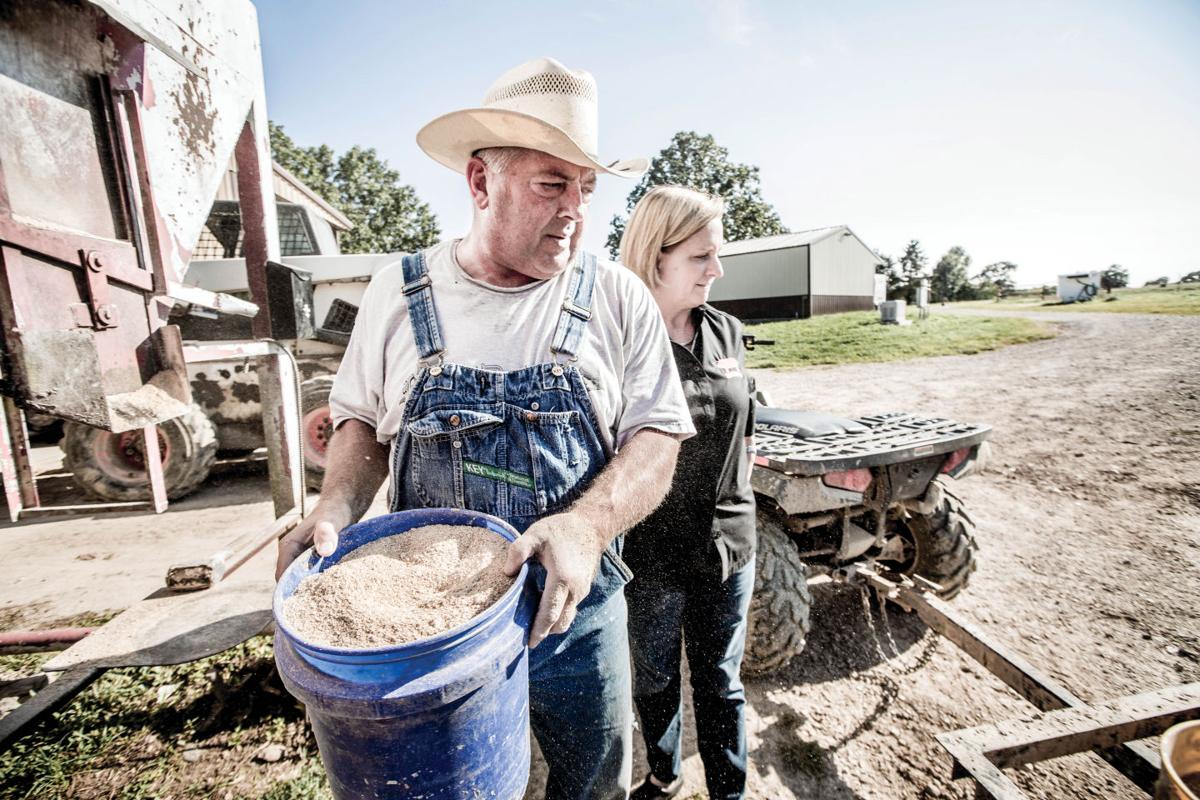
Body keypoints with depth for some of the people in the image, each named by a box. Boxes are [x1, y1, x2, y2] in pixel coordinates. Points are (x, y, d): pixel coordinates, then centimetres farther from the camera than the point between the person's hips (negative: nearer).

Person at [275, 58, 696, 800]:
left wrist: (586, 524, -26)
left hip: (574, 610, 0)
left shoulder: (619, 298, -7)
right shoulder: (399, 292, -3)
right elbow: (364, 420, 7)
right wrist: (338, 506, -11)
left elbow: (656, 438, -9)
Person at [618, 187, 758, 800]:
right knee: (655, 679, 22)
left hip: (728, 545, 4)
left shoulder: (727, 332, 0)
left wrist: (739, 514, 14)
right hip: (651, 550, -3)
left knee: (721, 682, 21)